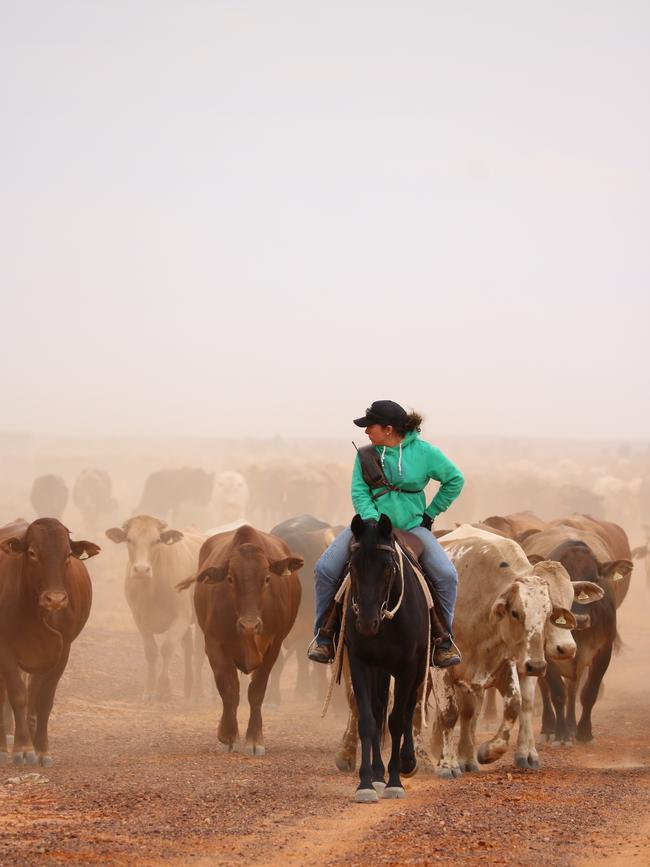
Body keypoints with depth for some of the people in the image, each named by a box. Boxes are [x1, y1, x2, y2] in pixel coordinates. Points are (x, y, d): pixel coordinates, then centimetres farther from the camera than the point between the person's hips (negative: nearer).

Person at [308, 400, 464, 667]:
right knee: (325, 569, -16)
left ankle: (443, 638, -2)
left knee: (446, 576, -21)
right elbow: (359, 493, -5)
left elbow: (455, 480, 6)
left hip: (412, 527, -1)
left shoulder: (425, 452, -5)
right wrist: (372, 522, -21)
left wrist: (430, 513, 4)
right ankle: (323, 633, 0)